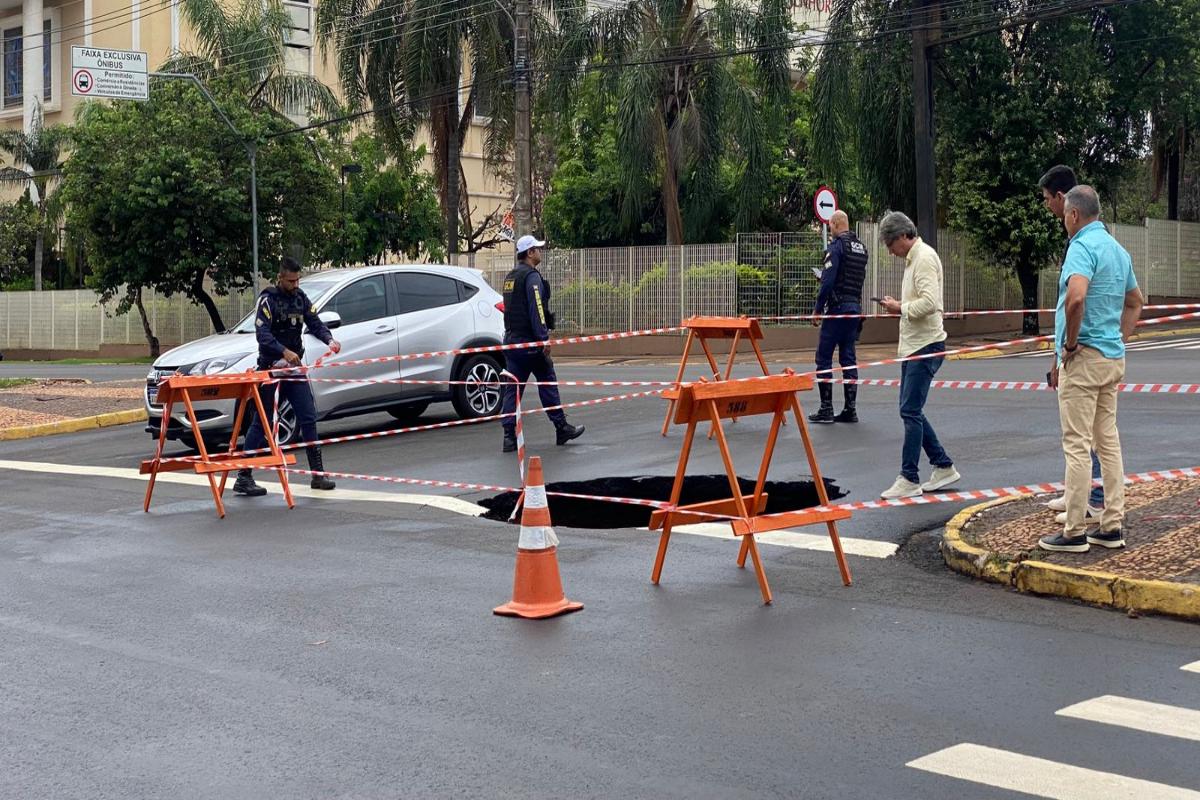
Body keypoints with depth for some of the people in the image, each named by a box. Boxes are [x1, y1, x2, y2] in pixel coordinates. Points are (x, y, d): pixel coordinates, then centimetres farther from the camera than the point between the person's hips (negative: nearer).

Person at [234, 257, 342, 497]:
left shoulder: (300, 297, 8)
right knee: (261, 423, -2)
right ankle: (243, 477, 4)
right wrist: (284, 351, -37)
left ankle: (318, 474, 9)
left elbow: (314, 322, 3)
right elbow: (262, 334, -22)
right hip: (271, 367, -6)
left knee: (308, 418, 3)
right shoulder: (268, 299, -11)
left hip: (295, 367, 6)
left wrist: (329, 339, -17)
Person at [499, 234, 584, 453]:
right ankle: (562, 428, 12)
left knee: (512, 388, 3)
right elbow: (536, 309, -19)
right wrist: (544, 338, -20)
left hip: (512, 340, 8)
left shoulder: (510, 277, 17)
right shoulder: (531, 276, -12)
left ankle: (509, 436, -2)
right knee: (547, 383, 4)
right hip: (530, 342, -8)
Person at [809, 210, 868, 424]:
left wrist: (817, 308, -9)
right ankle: (850, 409, 9)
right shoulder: (861, 248, 13)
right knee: (848, 358, 10)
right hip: (855, 307, 8)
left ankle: (826, 410, -3)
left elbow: (828, 281, -17)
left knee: (824, 358, -2)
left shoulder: (837, 246, -11)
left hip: (837, 307, -8)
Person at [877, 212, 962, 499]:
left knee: (910, 411, -8)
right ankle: (943, 467, 21)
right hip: (912, 346, 11)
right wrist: (899, 306, 7)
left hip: (926, 346, -11)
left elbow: (929, 302, -25)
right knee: (910, 410, 13)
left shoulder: (924, 258, -14)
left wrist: (901, 307, -12)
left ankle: (909, 479, -3)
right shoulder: (913, 258, 17)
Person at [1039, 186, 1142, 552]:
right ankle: (1112, 528, 15)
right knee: (1108, 442, 12)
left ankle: (1074, 532, -2)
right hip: (1114, 358, 9)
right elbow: (1135, 303, 26)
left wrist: (1070, 345, -19)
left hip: (1084, 357, -9)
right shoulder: (1119, 250, 15)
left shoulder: (1083, 246, -14)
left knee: (1077, 445, -5)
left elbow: (1075, 297, -31)